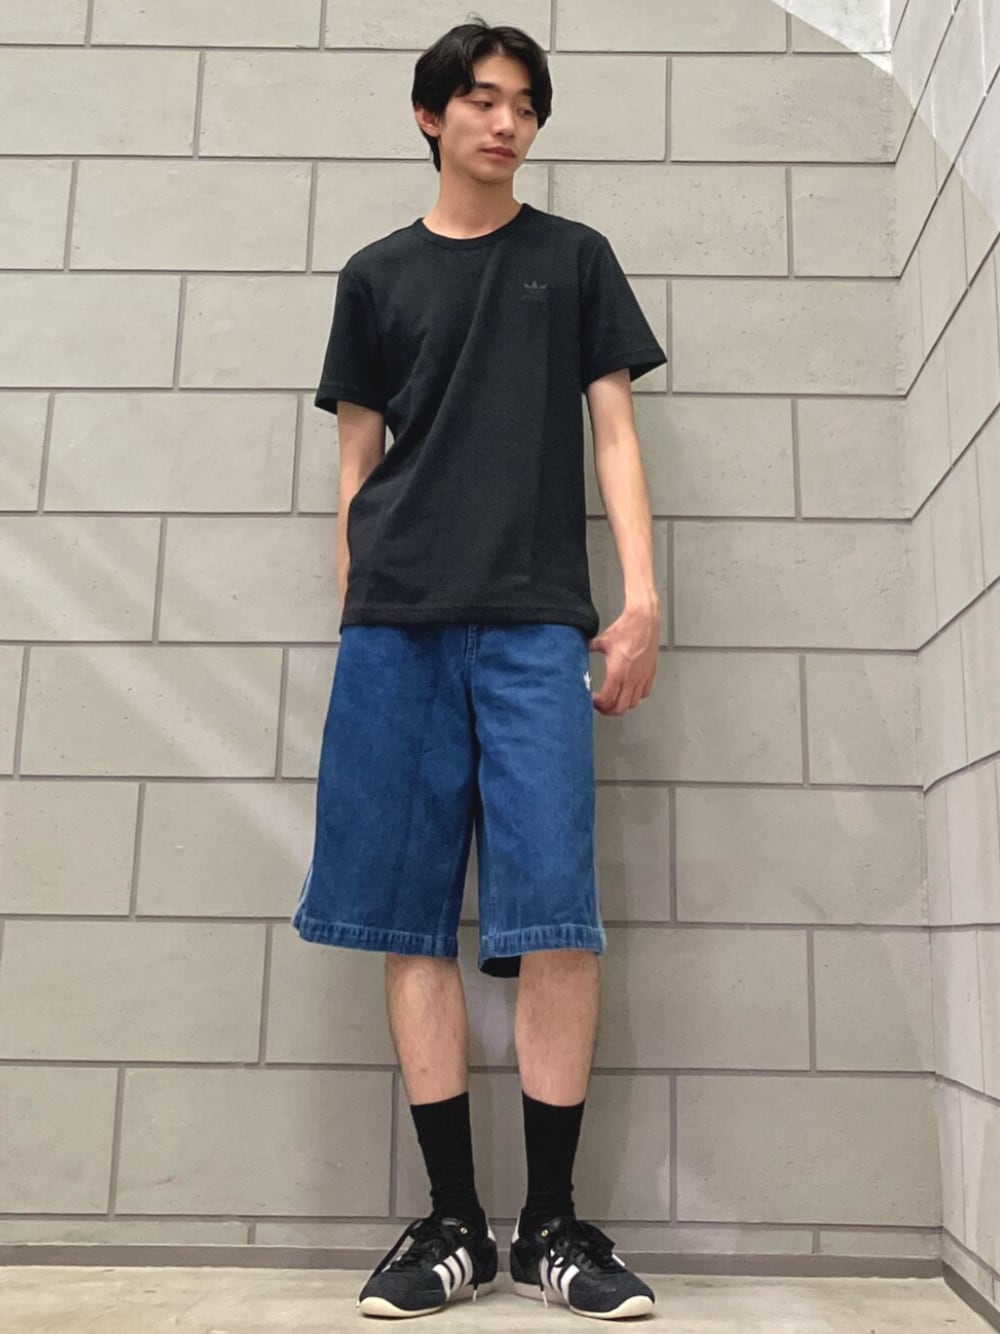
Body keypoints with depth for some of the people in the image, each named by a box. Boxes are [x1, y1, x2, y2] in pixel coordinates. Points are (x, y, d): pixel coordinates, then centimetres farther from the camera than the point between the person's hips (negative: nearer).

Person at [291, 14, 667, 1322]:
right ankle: (455, 1223, 9)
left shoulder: (575, 259, 16)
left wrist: (643, 593, -3)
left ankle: (554, 1223, 5)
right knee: (412, 918, -2)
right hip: (397, 624, 2)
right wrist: (348, 620, 8)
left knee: (554, 915, -8)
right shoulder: (376, 274, 17)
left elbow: (614, 433, 9)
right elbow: (357, 462, 15)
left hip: (536, 622, -1)